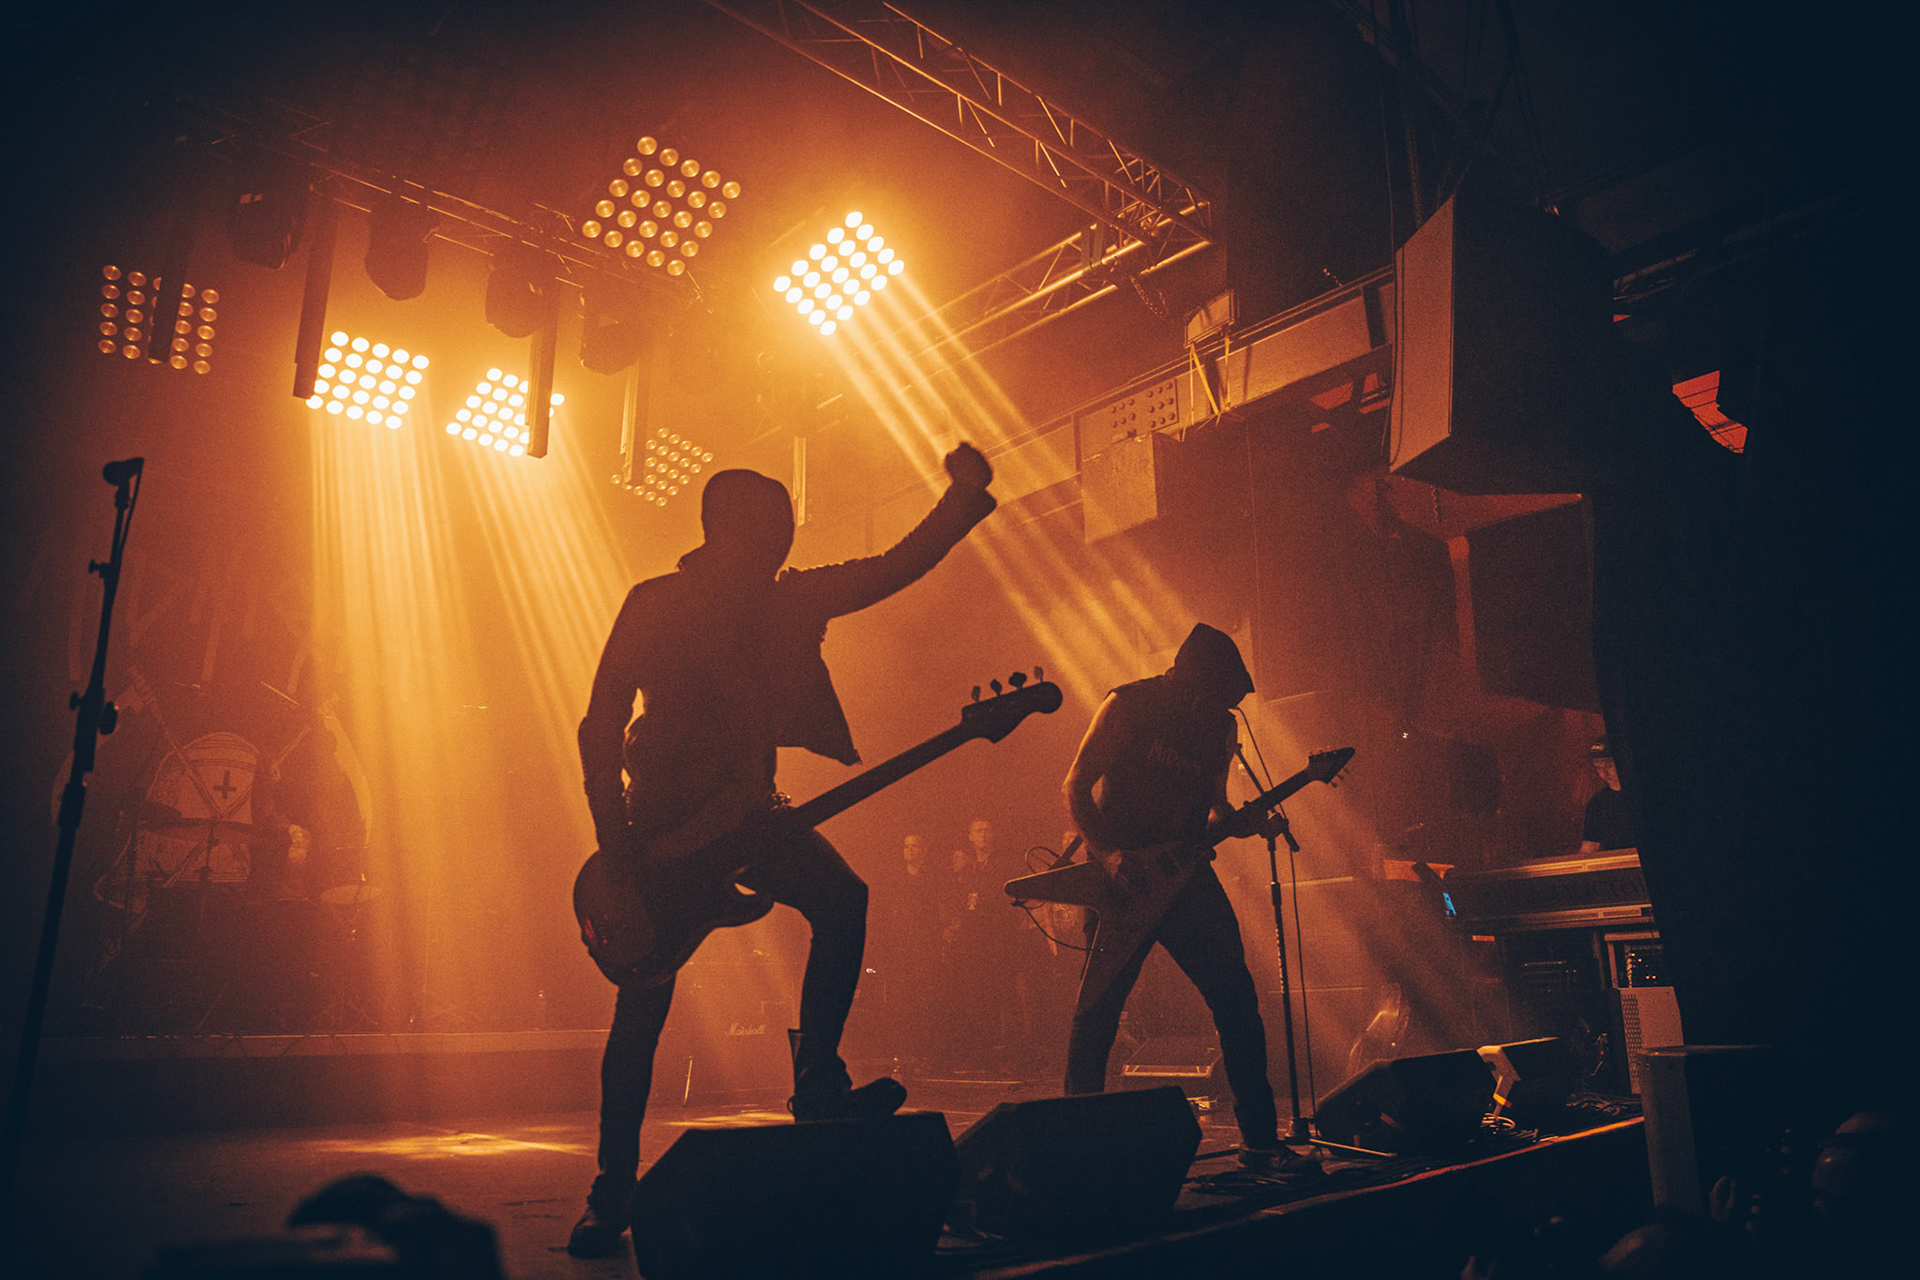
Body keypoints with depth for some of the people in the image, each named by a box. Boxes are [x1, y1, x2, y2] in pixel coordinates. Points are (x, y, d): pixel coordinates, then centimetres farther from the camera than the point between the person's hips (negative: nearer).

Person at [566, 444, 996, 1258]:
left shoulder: (782, 599, 5)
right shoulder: (655, 604, -8)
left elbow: (893, 569, 1)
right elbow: (601, 724, -8)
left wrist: (966, 497, -9)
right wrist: (614, 837, -16)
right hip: (663, 821, -4)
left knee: (842, 900, -18)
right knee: (642, 1011, -2)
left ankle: (817, 1084, -5)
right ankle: (613, 1189, 13)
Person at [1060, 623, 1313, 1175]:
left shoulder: (1220, 723, 7)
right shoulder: (1128, 706, -9)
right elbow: (1076, 787, -9)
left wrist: (1253, 822, -4)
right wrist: (1109, 855, -20)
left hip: (1186, 875, 5)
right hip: (1123, 880, -5)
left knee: (1236, 999, 0)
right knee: (1097, 1009, -2)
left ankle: (1259, 1139, 13)